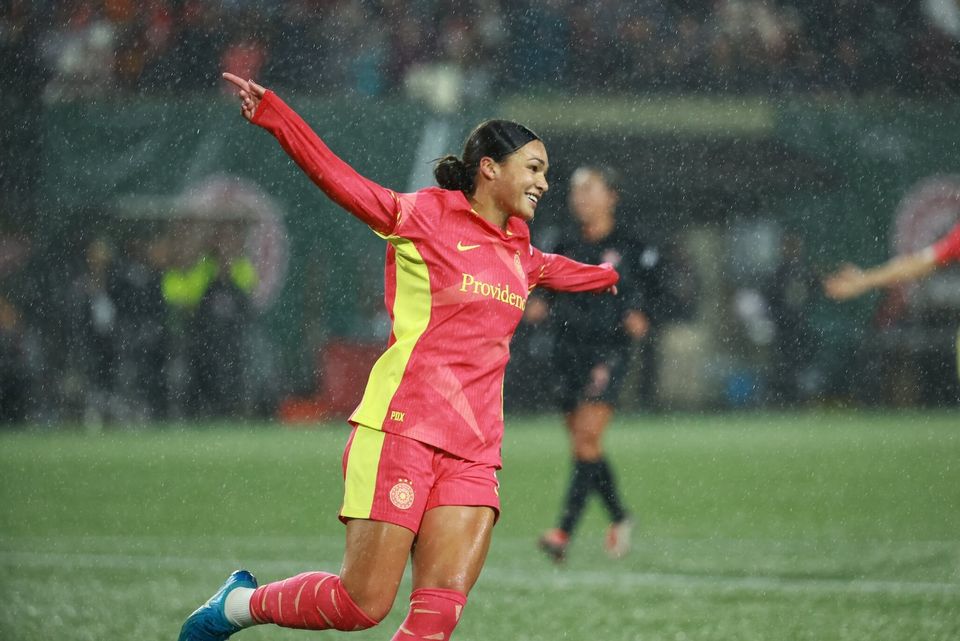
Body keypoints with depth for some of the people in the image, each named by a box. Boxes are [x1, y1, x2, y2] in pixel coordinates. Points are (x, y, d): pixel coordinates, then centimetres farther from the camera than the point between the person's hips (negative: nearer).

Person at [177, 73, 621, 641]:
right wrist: (269, 111, -19)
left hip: (472, 454, 6)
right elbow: (339, 178, -8)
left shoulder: (518, 248, 19)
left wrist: (606, 276, 60)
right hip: (402, 429, -6)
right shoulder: (427, 216, -1)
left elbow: (549, 270, 43)